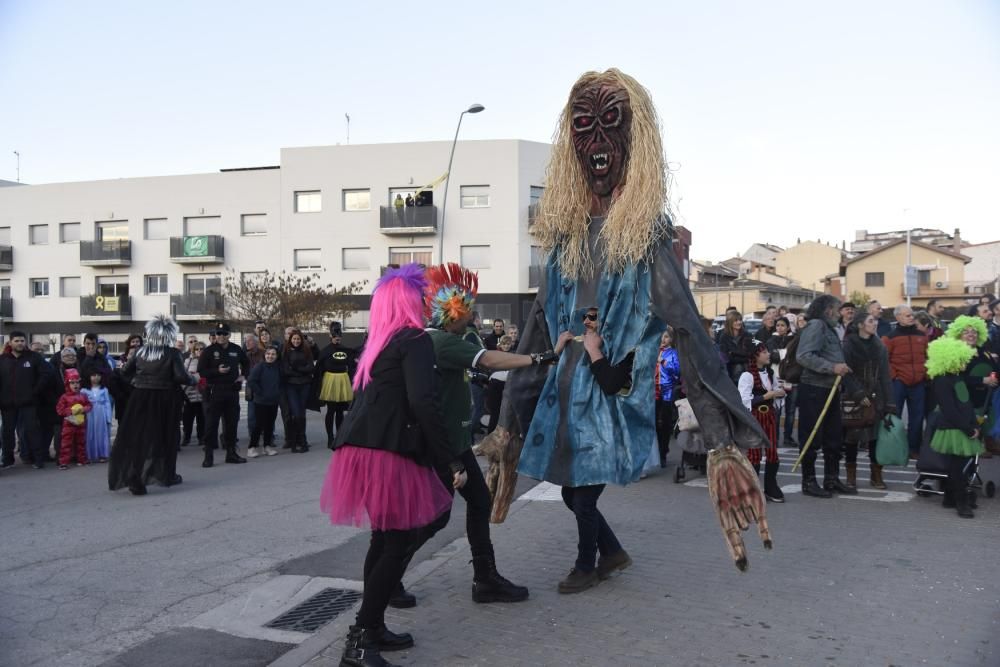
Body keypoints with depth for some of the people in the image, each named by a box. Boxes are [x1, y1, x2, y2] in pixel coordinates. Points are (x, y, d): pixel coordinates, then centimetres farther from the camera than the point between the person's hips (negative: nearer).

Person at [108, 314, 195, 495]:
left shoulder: (140, 351, 1)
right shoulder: (172, 353, -10)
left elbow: (125, 373, 3)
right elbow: (180, 377, -17)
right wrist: (194, 381, 1)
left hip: (141, 398, 3)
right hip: (165, 400, -3)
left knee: (136, 436, 7)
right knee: (165, 437, 10)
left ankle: (134, 478, 1)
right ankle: (166, 475, 19)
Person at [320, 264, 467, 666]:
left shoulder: (379, 342, 18)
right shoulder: (415, 339, -7)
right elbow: (422, 401, -18)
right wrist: (450, 461, -17)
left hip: (365, 447, 8)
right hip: (388, 452, -8)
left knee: (385, 538, 17)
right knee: (399, 541, -3)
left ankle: (372, 627, 25)